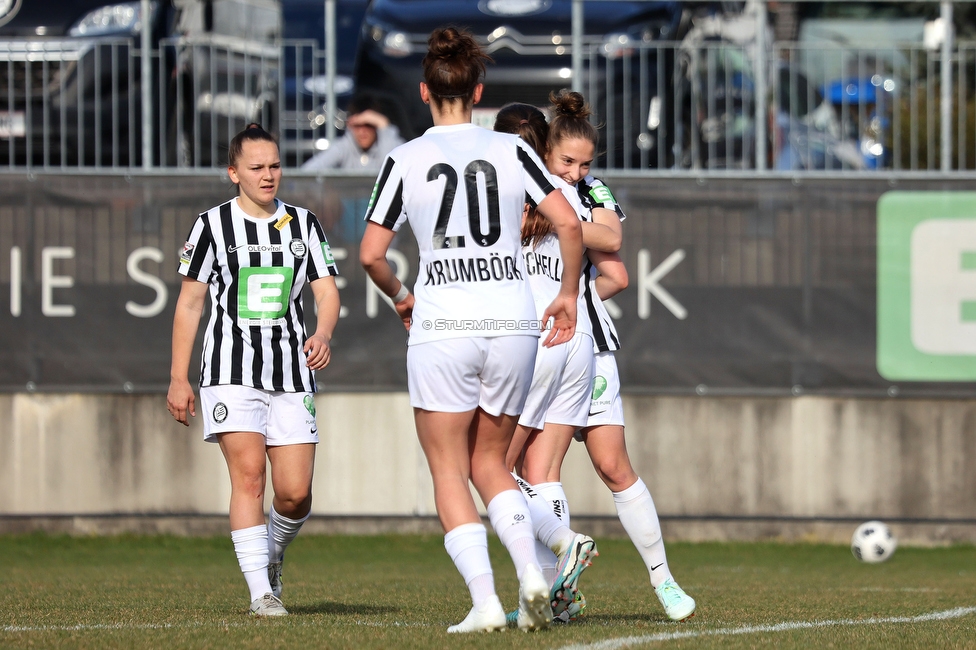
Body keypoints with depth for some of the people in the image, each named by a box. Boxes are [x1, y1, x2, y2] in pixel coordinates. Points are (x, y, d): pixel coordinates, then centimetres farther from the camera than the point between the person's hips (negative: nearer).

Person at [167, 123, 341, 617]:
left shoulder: (303, 225, 10)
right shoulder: (213, 225, 3)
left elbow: (327, 291, 5)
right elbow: (189, 303, 7)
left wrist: (323, 334, -18)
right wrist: (179, 379, 4)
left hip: (291, 373, 3)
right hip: (230, 371, -3)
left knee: (295, 493, -3)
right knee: (249, 474, -16)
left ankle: (272, 555, 28)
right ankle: (261, 592, -14)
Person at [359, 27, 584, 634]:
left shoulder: (406, 160, -1)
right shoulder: (511, 150, 3)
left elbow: (371, 253, 0)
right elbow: (569, 223, -4)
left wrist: (400, 296, 20)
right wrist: (569, 294, 10)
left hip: (442, 327, -3)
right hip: (513, 322, 3)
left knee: (450, 473, 6)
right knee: (490, 464, 17)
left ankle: (485, 602, -9)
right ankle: (531, 572, -6)